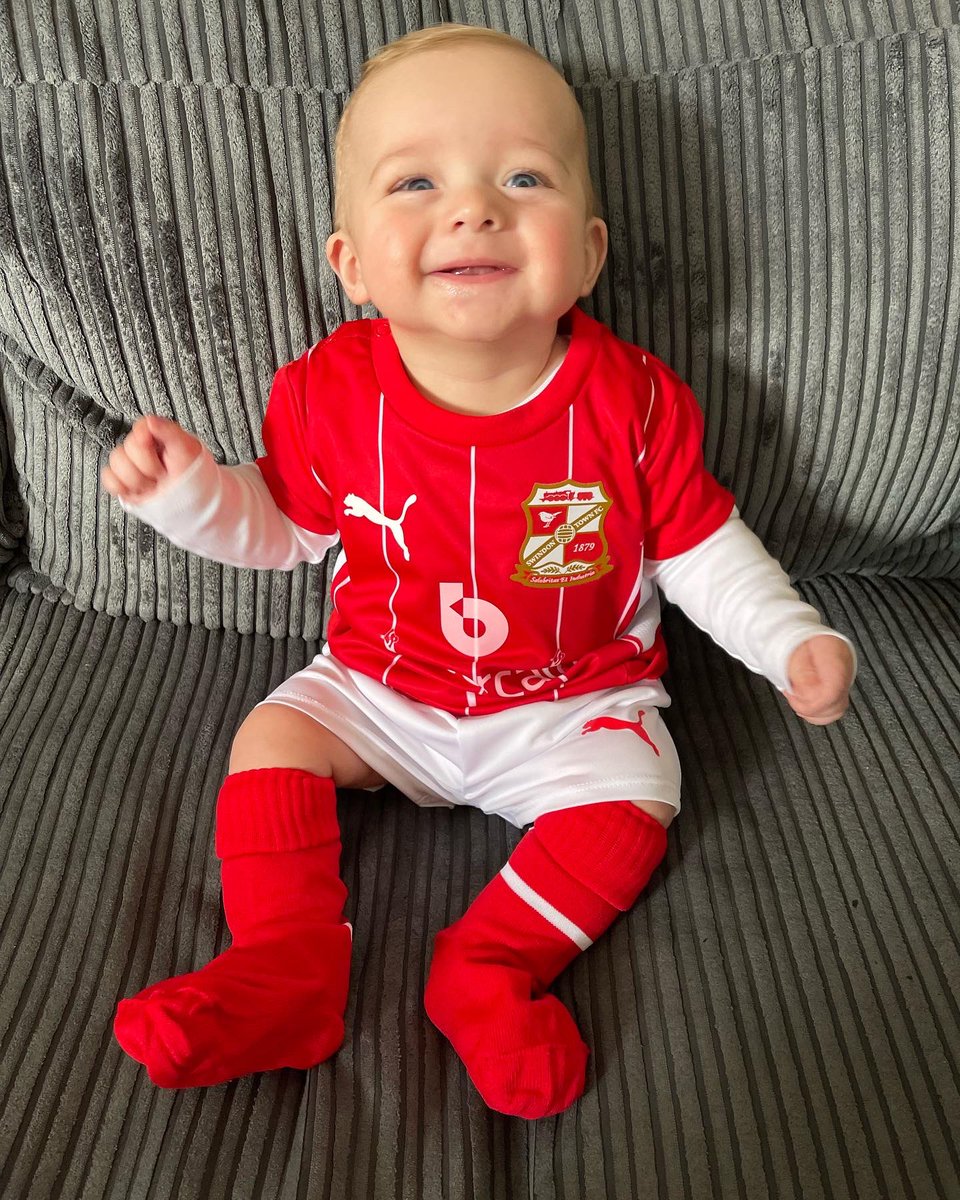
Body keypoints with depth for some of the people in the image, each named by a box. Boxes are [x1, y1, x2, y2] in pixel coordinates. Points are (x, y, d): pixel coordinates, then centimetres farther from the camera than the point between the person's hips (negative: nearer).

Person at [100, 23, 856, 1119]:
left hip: (573, 703, -1)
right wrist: (185, 488, -17)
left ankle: (488, 965, -10)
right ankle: (285, 970, -6)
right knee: (272, 736, -10)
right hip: (381, 690, 2)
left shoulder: (633, 402, -18)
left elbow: (698, 546, -5)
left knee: (630, 803, -20)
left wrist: (789, 637, -15)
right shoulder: (329, 395, -15)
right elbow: (280, 529, 0)